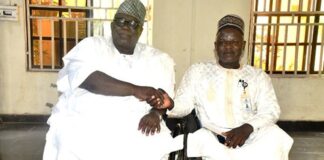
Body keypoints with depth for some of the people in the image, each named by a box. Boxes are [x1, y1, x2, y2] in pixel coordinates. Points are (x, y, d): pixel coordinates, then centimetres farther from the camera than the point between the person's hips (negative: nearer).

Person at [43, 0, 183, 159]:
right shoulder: (91, 45, 6)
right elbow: (88, 79, -12)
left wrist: (155, 113, -17)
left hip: (133, 128, 2)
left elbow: (164, 92, 4)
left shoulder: (155, 58, 13)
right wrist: (135, 90, -20)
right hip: (83, 123, -1)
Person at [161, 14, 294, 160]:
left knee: (275, 137, -29)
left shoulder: (258, 75, 14)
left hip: (250, 138, 2)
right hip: (211, 137, -1)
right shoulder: (197, 71, 11)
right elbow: (183, 104, 3)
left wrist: (248, 127, -17)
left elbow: (271, 111, 4)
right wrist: (170, 105, -22)